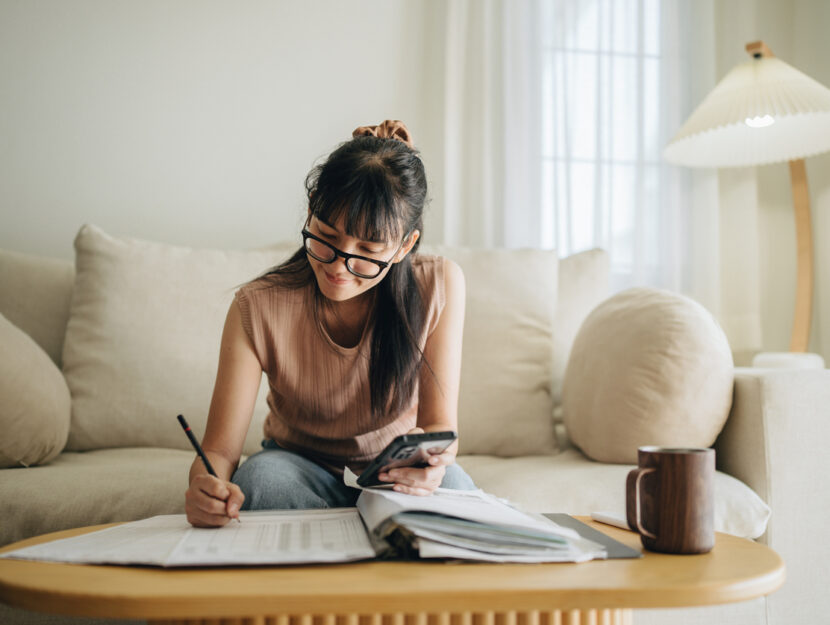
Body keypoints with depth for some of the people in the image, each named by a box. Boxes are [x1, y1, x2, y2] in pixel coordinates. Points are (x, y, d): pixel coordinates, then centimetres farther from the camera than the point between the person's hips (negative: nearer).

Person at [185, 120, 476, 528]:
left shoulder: (440, 286, -18)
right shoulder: (257, 309, -21)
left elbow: (440, 425, -13)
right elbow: (219, 450, -19)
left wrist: (430, 457, -38)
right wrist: (207, 487, -44)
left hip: (397, 477, 0)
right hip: (300, 469, 1)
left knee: (449, 482, -33)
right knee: (261, 474, -34)